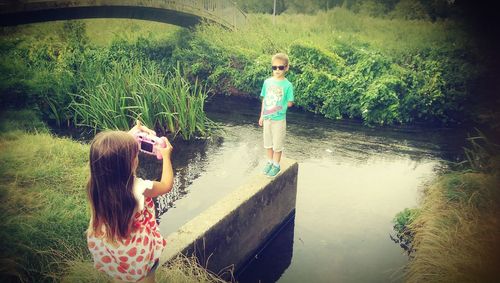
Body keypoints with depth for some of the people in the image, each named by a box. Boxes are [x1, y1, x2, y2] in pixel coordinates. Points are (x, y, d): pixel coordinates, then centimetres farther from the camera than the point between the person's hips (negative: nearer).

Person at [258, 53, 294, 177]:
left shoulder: (287, 85, -12)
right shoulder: (267, 82, -1)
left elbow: (290, 103, -7)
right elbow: (264, 100, 6)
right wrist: (261, 116, 8)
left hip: (279, 119, -4)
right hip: (267, 118, 4)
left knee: (277, 144, 8)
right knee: (267, 143, 16)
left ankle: (276, 165, 24)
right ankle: (270, 162, 35)